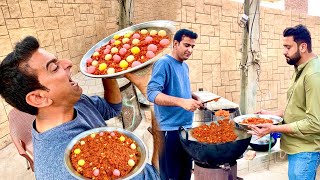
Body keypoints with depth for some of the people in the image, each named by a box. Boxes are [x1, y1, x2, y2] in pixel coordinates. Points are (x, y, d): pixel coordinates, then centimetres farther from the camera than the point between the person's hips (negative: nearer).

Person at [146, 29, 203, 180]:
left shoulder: (185, 66, 12)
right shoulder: (163, 63, -13)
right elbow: (152, 93, -25)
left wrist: (194, 97, 6)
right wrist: (182, 102, -34)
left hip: (186, 127, 8)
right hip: (170, 129, -8)